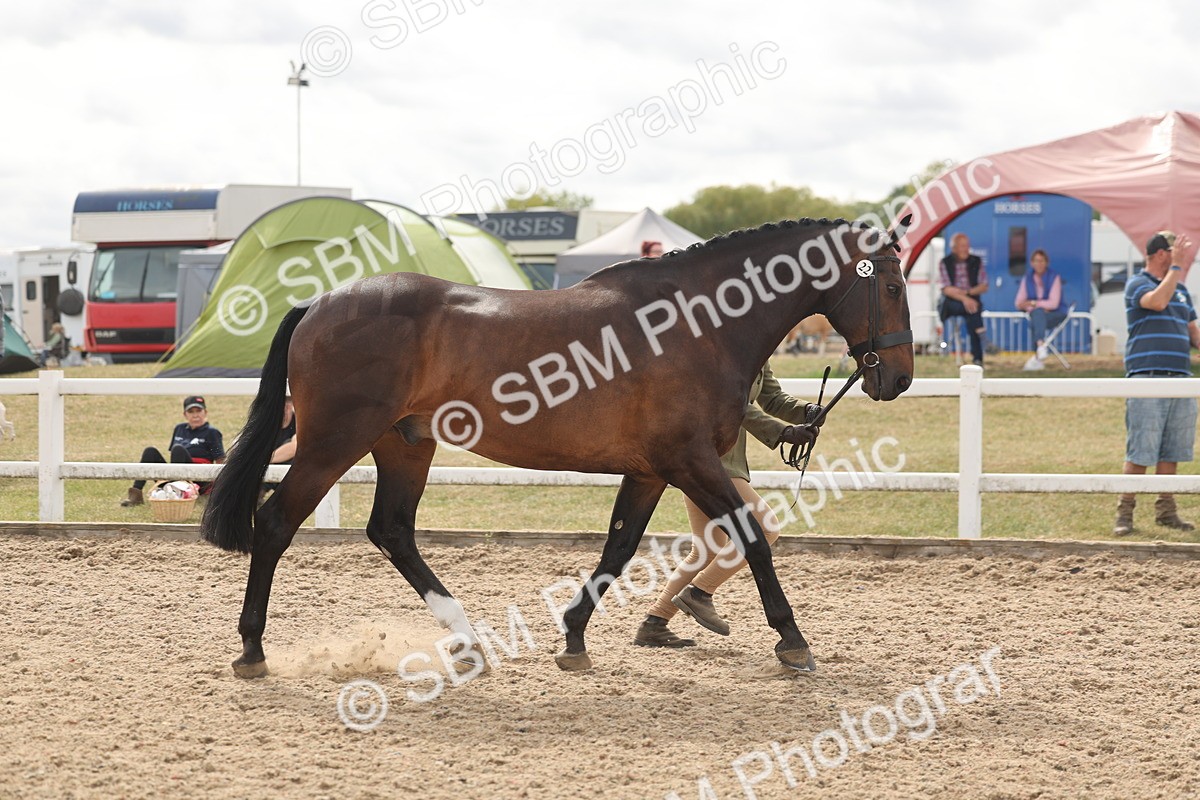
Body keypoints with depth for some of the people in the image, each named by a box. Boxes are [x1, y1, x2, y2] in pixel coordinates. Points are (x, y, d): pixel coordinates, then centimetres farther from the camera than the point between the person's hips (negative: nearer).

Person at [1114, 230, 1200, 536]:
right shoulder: (1138, 284, -3)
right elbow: (1158, 301, -24)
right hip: (1147, 377, -7)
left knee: (1171, 450, 9)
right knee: (1140, 451, -8)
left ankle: (1166, 511, 15)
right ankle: (1124, 513, -3)